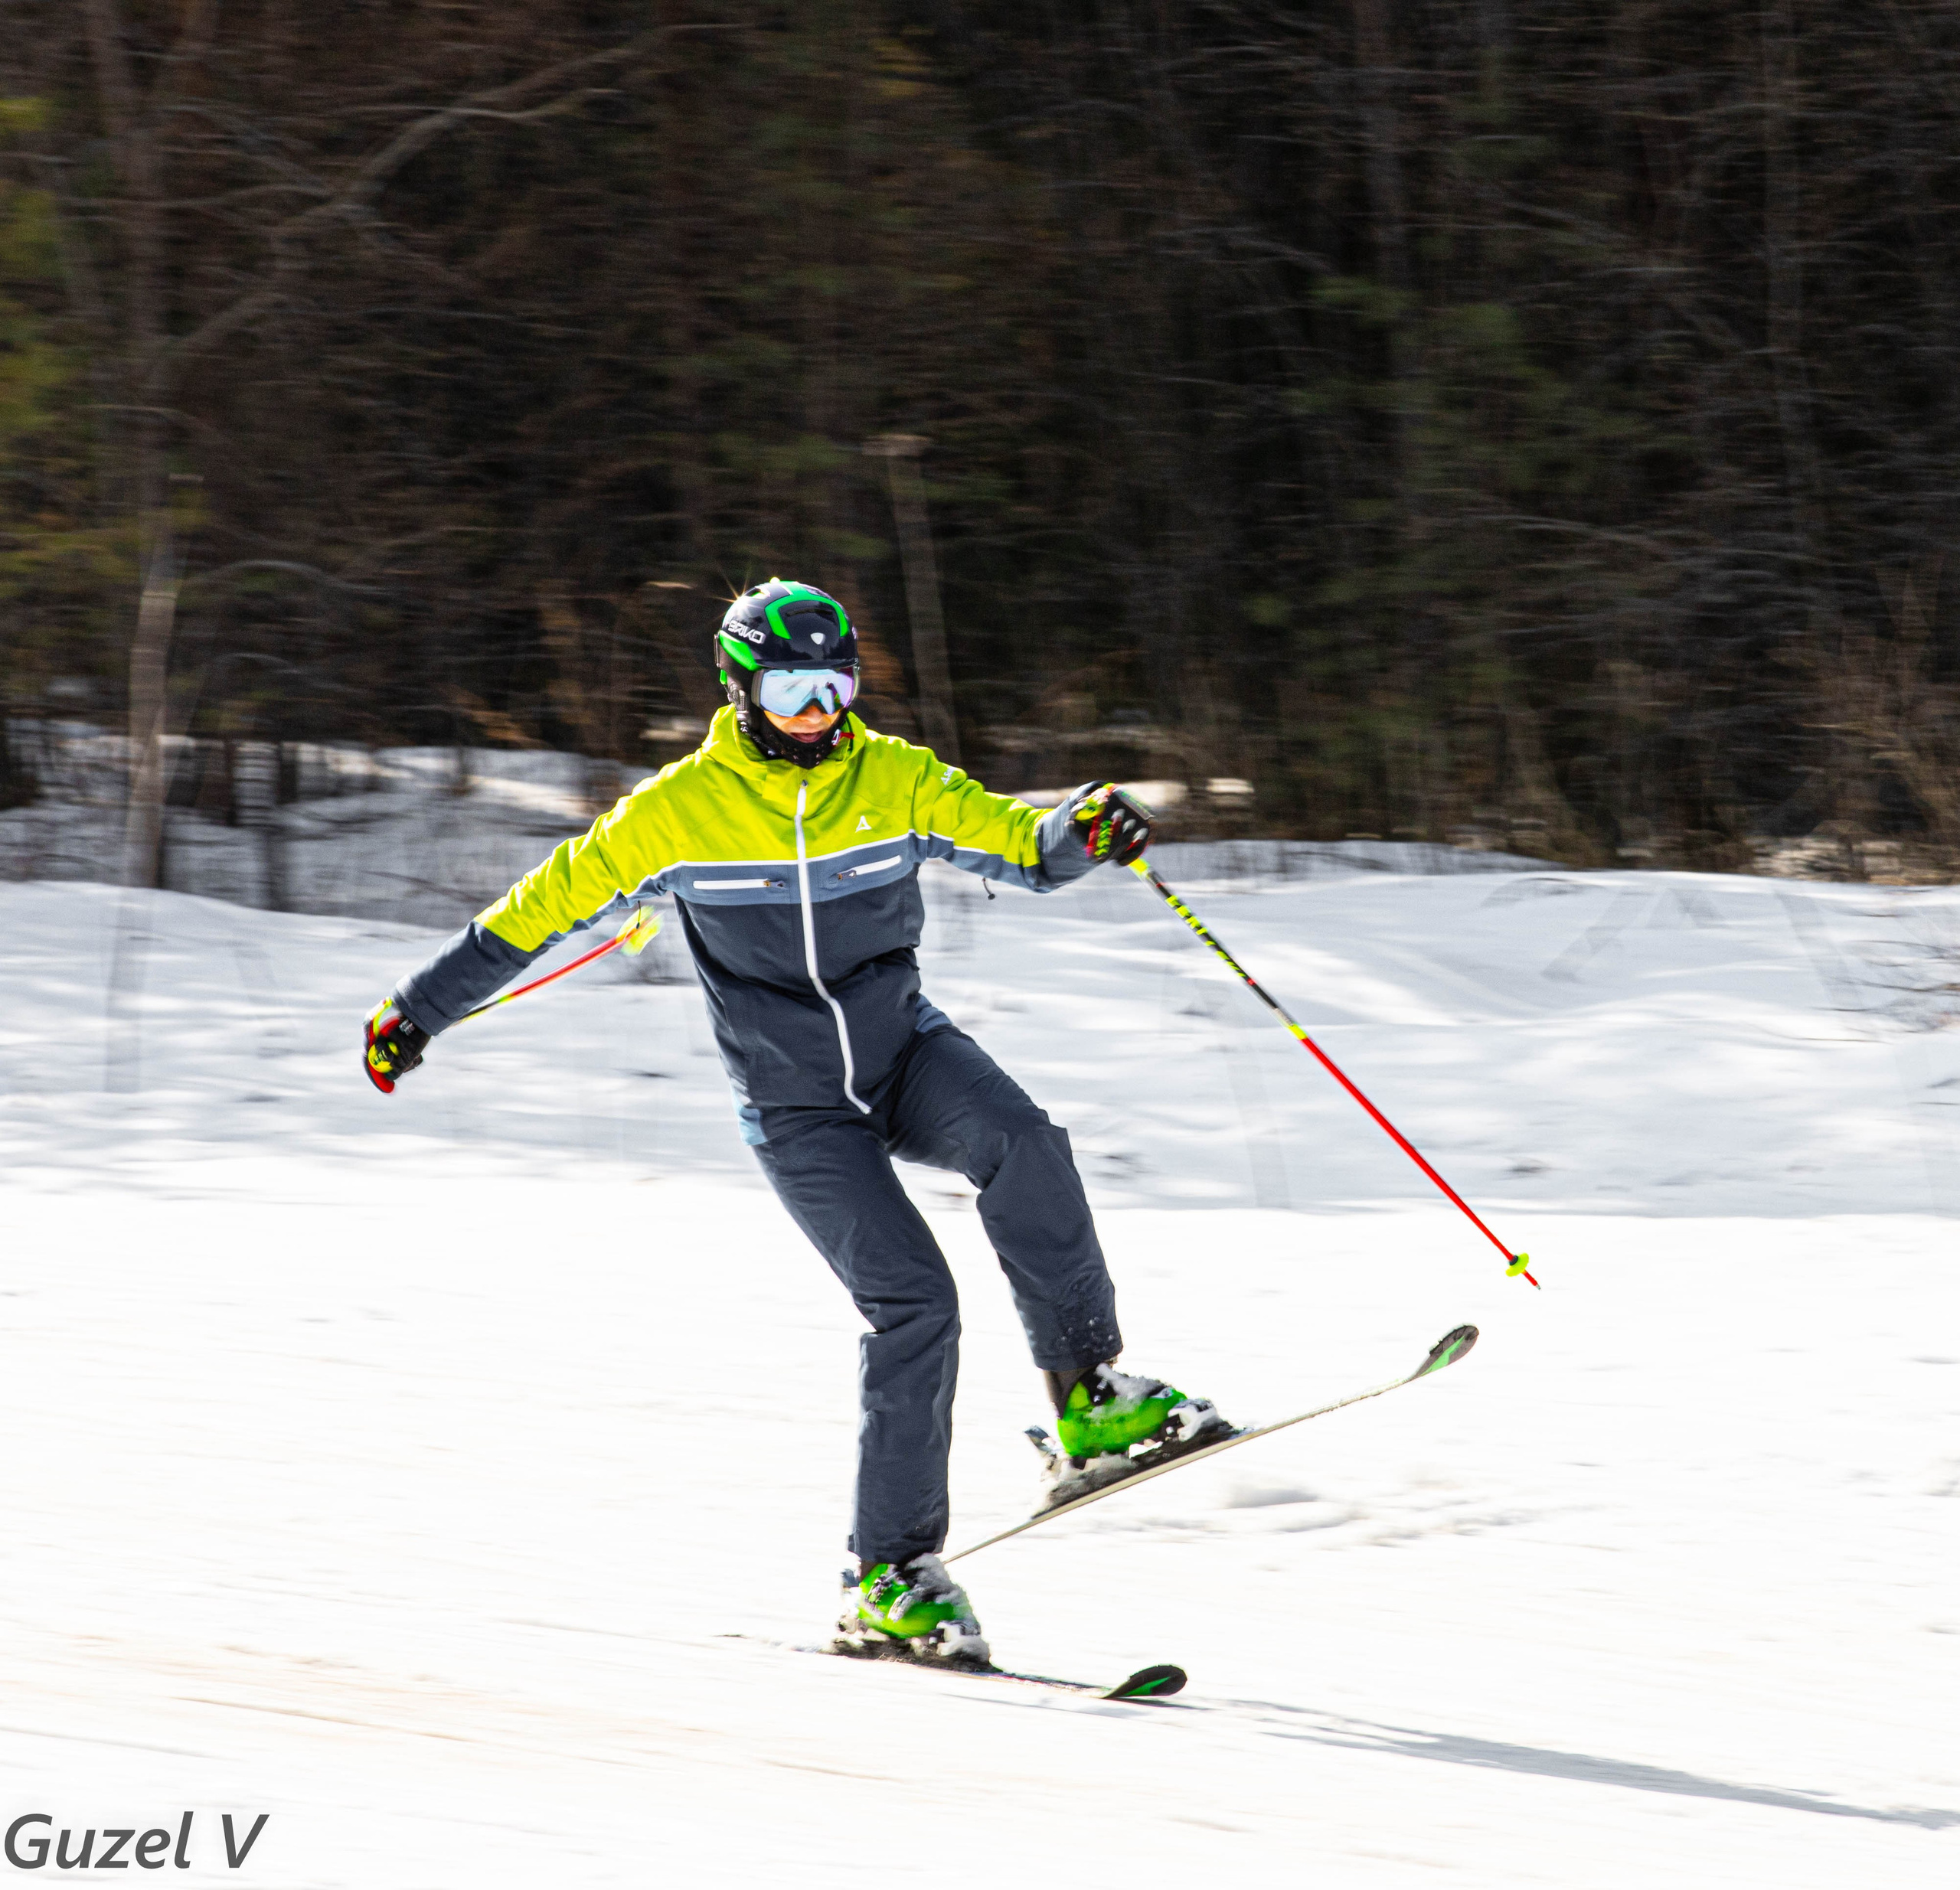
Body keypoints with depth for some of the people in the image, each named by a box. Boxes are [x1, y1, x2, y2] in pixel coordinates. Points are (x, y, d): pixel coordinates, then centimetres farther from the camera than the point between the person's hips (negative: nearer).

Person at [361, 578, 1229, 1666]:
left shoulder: (895, 781, -2)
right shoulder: (679, 811, -9)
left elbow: (1020, 849, -1)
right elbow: (546, 904, -2)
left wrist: (1082, 833, -25)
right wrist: (421, 1009, 2)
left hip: (906, 1049, 3)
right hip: (798, 1107, -3)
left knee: (1022, 1145, -31)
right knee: (913, 1302, -17)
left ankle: (1089, 1400, -21)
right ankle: (890, 1581, -8)